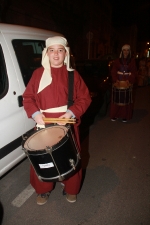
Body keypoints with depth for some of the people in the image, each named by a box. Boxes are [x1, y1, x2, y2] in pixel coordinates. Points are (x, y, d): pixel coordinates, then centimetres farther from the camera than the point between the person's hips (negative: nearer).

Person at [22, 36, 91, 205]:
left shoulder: (73, 74, 1)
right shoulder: (38, 73, 4)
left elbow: (84, 98, 0)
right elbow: (28, 97, 5)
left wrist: (72, 112, -15)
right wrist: (35, 113, -12)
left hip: (68, 124, 0)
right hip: (44, 124, 1)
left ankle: (70, 189, 39)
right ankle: (43, 190, 36)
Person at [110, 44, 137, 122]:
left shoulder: (132, 61, 7)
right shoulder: (117, 61, 6)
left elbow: (134, 73, 2)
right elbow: (113, 72, 0)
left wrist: (129, 81, -12)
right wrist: (116, 81, -14)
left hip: (127, 84, 0)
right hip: (117, 84, 0)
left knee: (126, 101, 3)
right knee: (116, 100, 3)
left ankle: (125, 116, 14)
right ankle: (114, 116, 14)